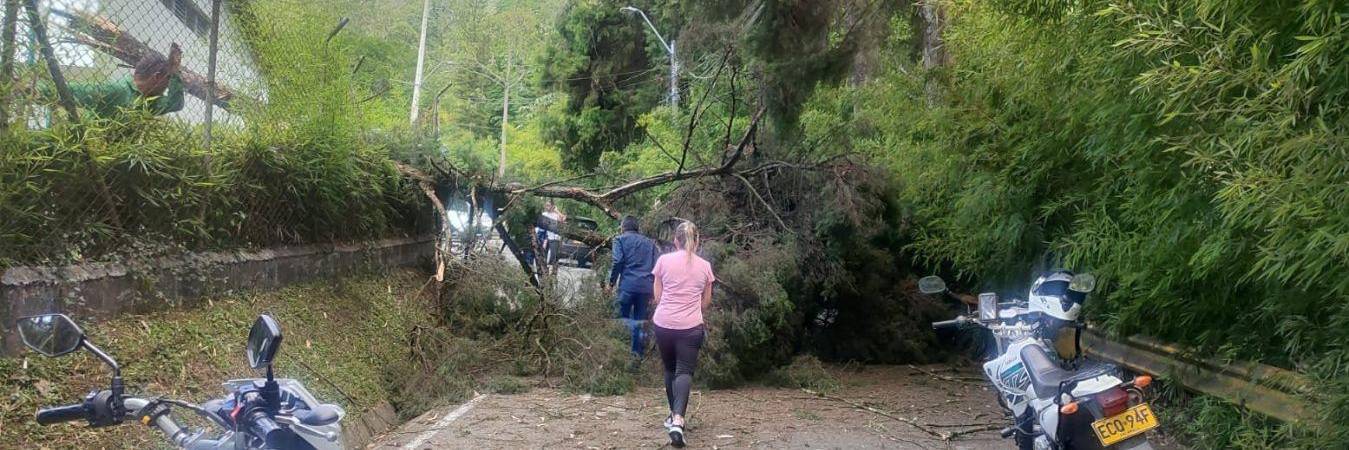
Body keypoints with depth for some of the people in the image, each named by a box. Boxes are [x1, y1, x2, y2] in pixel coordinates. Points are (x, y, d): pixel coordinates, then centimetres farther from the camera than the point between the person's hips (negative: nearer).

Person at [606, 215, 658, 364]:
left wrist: (611, 283, 1)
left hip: (628, 285, -4)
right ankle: (637, 354, 3)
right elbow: (655, 266, 16)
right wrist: (652, 291, 18)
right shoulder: (649, 243, 21)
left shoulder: (620, 239, 8)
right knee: (639, 321, 8)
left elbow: (618, 261, -5)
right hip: (646, 287, 4)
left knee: (624, 318, 0)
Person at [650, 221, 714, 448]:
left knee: (670, 369, 19)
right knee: (684, 371, -4)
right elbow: (706, 302, 13)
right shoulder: (704, 266, 4)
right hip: (690, 326, -1)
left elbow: (657, 295, 8)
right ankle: (677, 419, -25)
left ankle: (674, 415, 28)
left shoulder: (664, 260, 1)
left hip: (664, 323, 1)